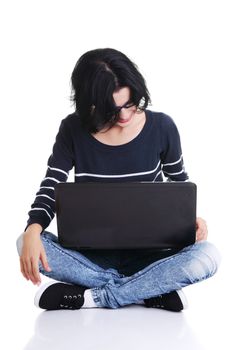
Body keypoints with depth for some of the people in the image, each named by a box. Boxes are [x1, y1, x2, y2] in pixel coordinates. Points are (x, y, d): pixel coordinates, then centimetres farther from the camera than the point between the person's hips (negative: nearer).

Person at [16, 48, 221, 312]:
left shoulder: (161, 127, -7)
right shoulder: (73, 130, -5)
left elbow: (180, 183, 7)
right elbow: (50, 189, -6)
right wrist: (33, 230, -28)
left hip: (145, 254, -1)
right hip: (92, 254, 1)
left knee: (208, 257, -31)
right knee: (25, 244, -28)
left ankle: (91, 297, -23)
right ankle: (152, 292, -24)